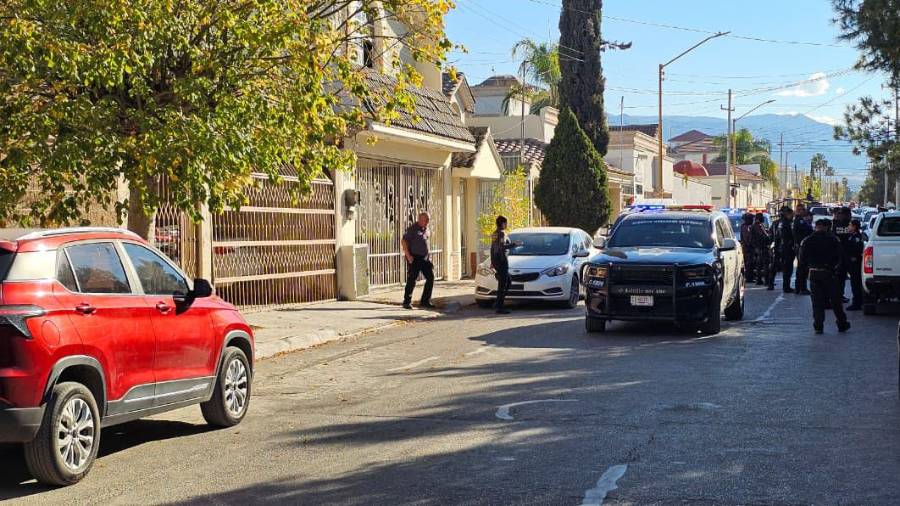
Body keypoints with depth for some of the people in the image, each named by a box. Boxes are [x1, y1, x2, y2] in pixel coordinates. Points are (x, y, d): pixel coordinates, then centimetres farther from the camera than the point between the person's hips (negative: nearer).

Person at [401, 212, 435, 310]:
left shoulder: (427, 229, 12)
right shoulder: (413, 229, -10)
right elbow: (403, 241, -14)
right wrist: (408, 256, -19)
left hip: (425, 258, 7)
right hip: (414, 259, -7)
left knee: (430, 277, 2)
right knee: (412, 280, -4)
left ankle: (425, 301, 9)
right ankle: (407, 302, 9)